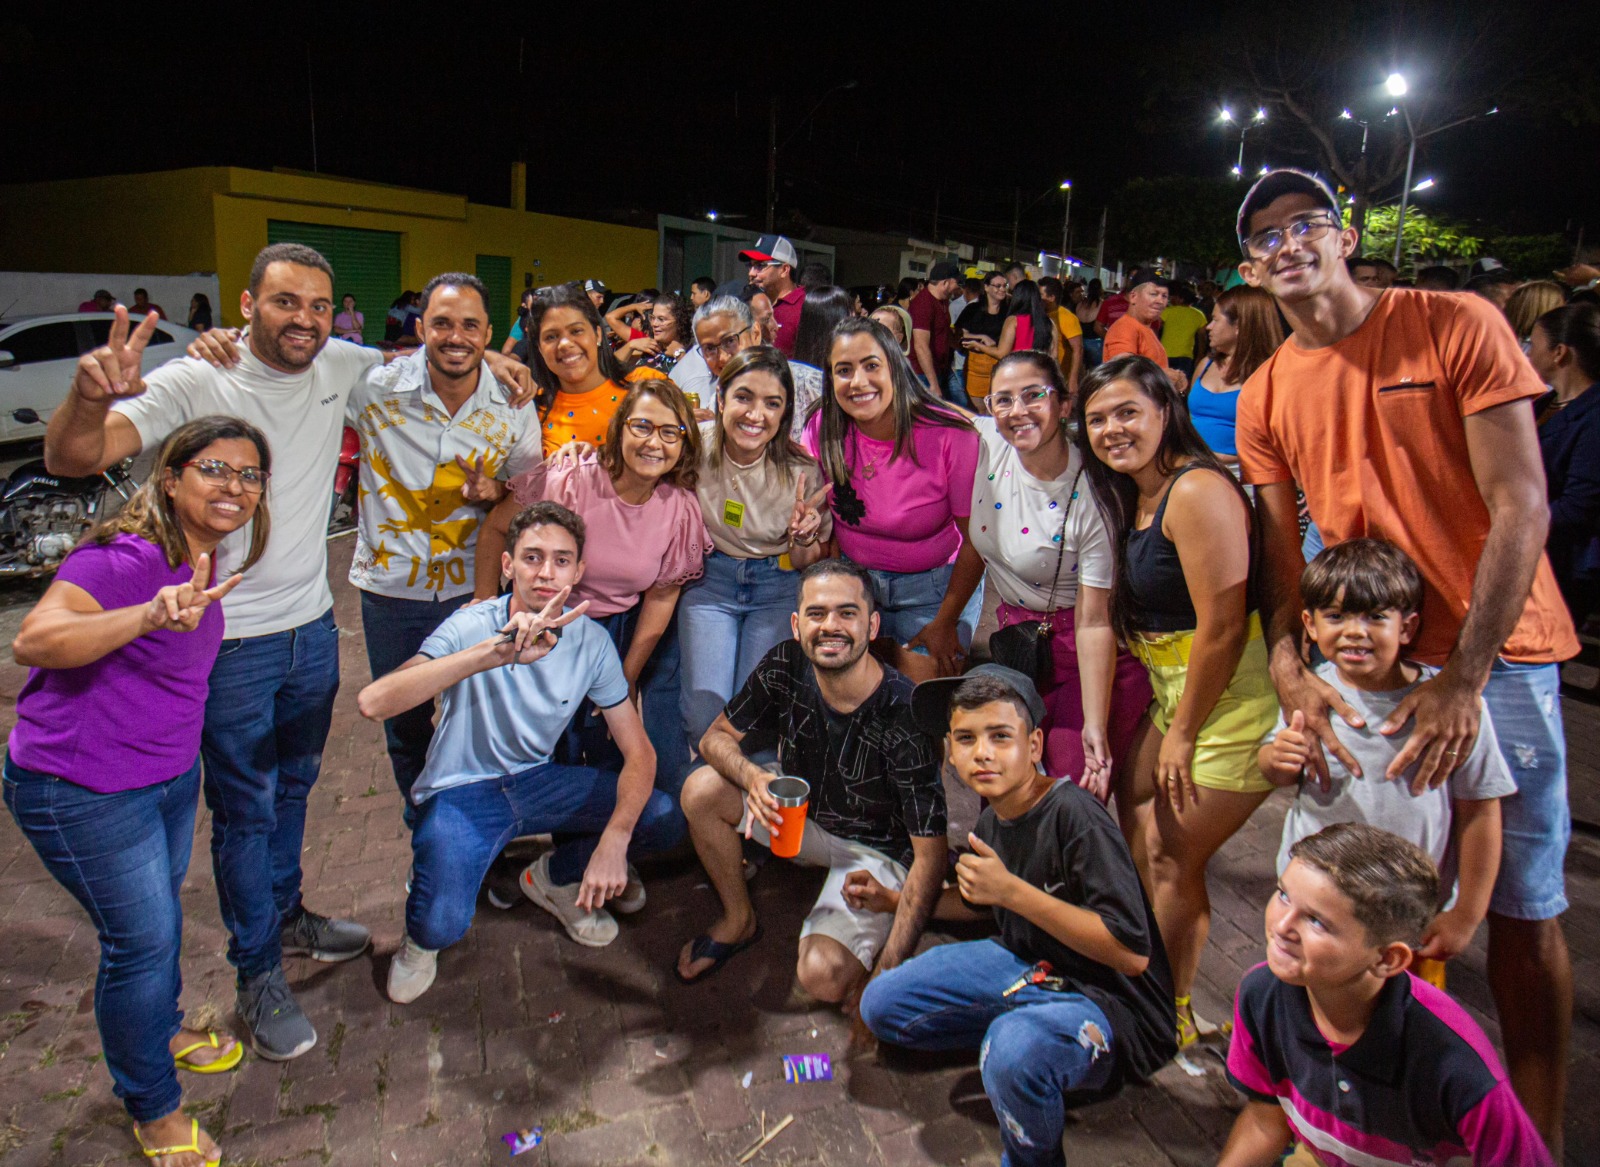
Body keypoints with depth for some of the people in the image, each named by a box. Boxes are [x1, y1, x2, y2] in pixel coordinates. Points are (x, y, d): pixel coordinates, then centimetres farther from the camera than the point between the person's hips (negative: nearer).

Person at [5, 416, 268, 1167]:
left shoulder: (203, 559, 2)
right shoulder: (126, 557, -25)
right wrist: (150, 615, -49)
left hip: (171, 774, 8)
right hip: (81, 790, -8)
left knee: (161, 913, 25)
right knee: (143, 938, 4)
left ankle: (161, 1030, 52)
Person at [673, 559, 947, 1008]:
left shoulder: (905, 716, -32)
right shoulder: (784, 668, -18)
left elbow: (931, 854, -26)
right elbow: (716, 737, -5)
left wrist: (889, 972, -29)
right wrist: (753, 778, -30)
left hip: (876, 849, -5)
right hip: (801, 809, 5)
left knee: (823, 977, -27)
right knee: (702, 789, -17)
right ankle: (739, 921, 7)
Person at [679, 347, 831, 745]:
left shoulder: (801, 468, -14)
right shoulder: (694, 447, -14)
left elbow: (807, 564, -1)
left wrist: (803, 538, -23)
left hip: (776, 586, 0)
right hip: (709, 581, 1)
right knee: (705, 715, -14)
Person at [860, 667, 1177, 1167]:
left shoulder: (1073, 815, -25)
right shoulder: (993, 819, 0)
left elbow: (1132, 954, -28)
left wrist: (1012, 891, -30)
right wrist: (892, 897, 13)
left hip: (1106, 1002, -8)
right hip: (1025, 966, 8)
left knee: (1015, 1052, -39)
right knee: (881, 1005, 3)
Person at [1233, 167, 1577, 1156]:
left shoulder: (1459, 326, -6)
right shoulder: (1265, 398, 6)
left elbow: (1521, 507, -11)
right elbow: (1282, 550, 4)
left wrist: (1466, 676, -17)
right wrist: (1288, 668, -14)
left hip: (1493, 654, -3)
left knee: (1522, 908, 2)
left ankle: (1539, 1134, 19)